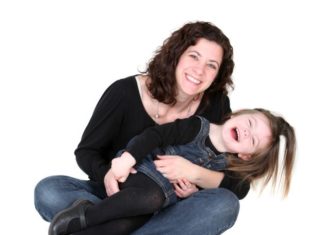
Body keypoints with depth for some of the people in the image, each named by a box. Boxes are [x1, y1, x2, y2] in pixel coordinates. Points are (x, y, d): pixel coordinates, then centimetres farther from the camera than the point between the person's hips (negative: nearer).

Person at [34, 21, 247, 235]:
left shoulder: (216, 105, -10)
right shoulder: (125, 93, -14)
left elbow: (241, 185, -8)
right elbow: (86, 152, -3)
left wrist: (194, 172, -28)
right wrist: (106, 174, -27)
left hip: (169, 209, 0)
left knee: (225, 204, -31)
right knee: (48, 191, -28)